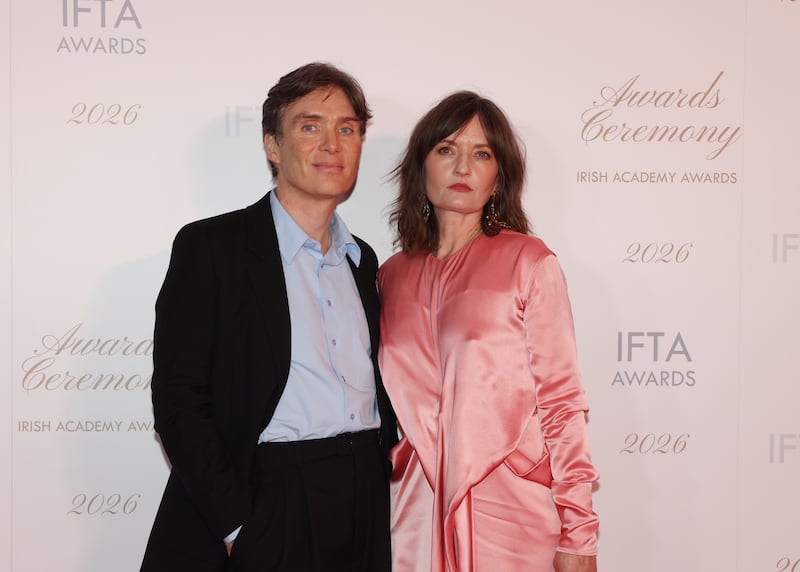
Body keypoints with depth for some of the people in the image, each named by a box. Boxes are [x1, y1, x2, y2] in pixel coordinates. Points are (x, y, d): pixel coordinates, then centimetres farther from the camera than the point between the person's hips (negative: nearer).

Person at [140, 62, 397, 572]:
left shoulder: (362, 259, 14)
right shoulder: (210, 247, -5)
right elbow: (178, 396, -10)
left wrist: (391, 445, 3)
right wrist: (236, 525, -15)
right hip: (264, 513, -5)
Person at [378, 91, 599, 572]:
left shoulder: (528, 262, -2)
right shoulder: (392, 277, 9)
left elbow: (561, 402, -5)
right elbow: (387, 406, 13)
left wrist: (577, 533, -8)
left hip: (511, 517, -3)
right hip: (418, 518, 3)